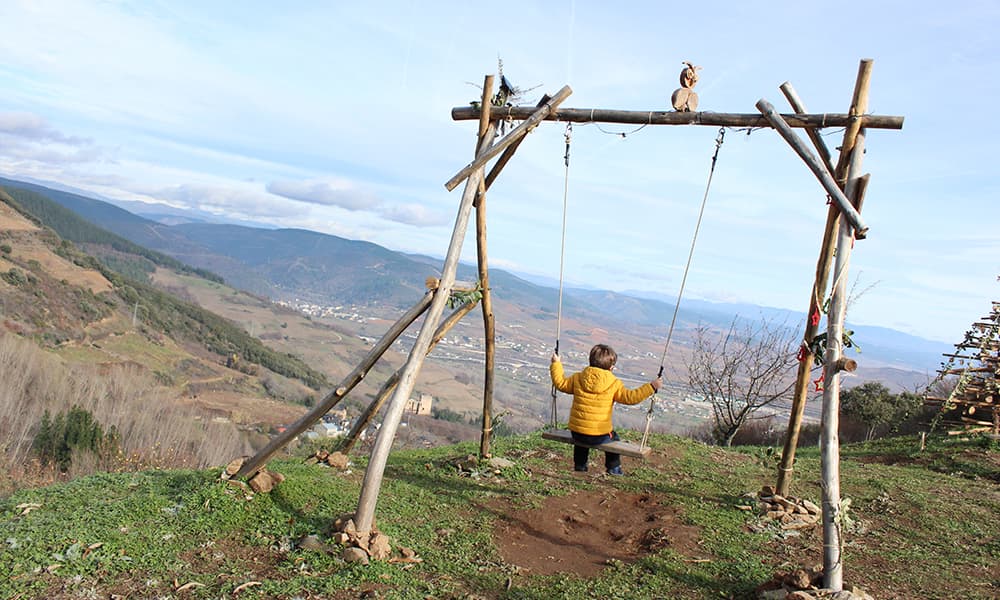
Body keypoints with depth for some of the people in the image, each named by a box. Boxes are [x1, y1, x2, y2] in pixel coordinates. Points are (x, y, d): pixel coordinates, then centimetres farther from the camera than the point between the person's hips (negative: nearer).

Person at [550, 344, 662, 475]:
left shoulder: (577, 378, -1)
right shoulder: (614, 384, -10)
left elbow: (561, 384, 11)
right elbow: (630, 397, -10)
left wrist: (556, 364, 24)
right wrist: (651, 387, -4)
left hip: (576, 433, 3)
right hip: (600, 436, -3)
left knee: (581, 440, 39)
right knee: (613, 438, 31)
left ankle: (579, 466, 46)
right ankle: (614, 468, 34)